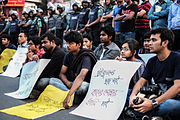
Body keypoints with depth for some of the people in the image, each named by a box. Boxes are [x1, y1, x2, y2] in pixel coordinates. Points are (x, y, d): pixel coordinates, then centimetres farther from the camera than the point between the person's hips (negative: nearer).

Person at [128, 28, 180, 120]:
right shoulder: (152, 61, 12)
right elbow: (141, 81, 7)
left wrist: (154, 103, -29)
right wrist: (133, 95, -17)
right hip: (160, 99, 6)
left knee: (169, 105, -41)